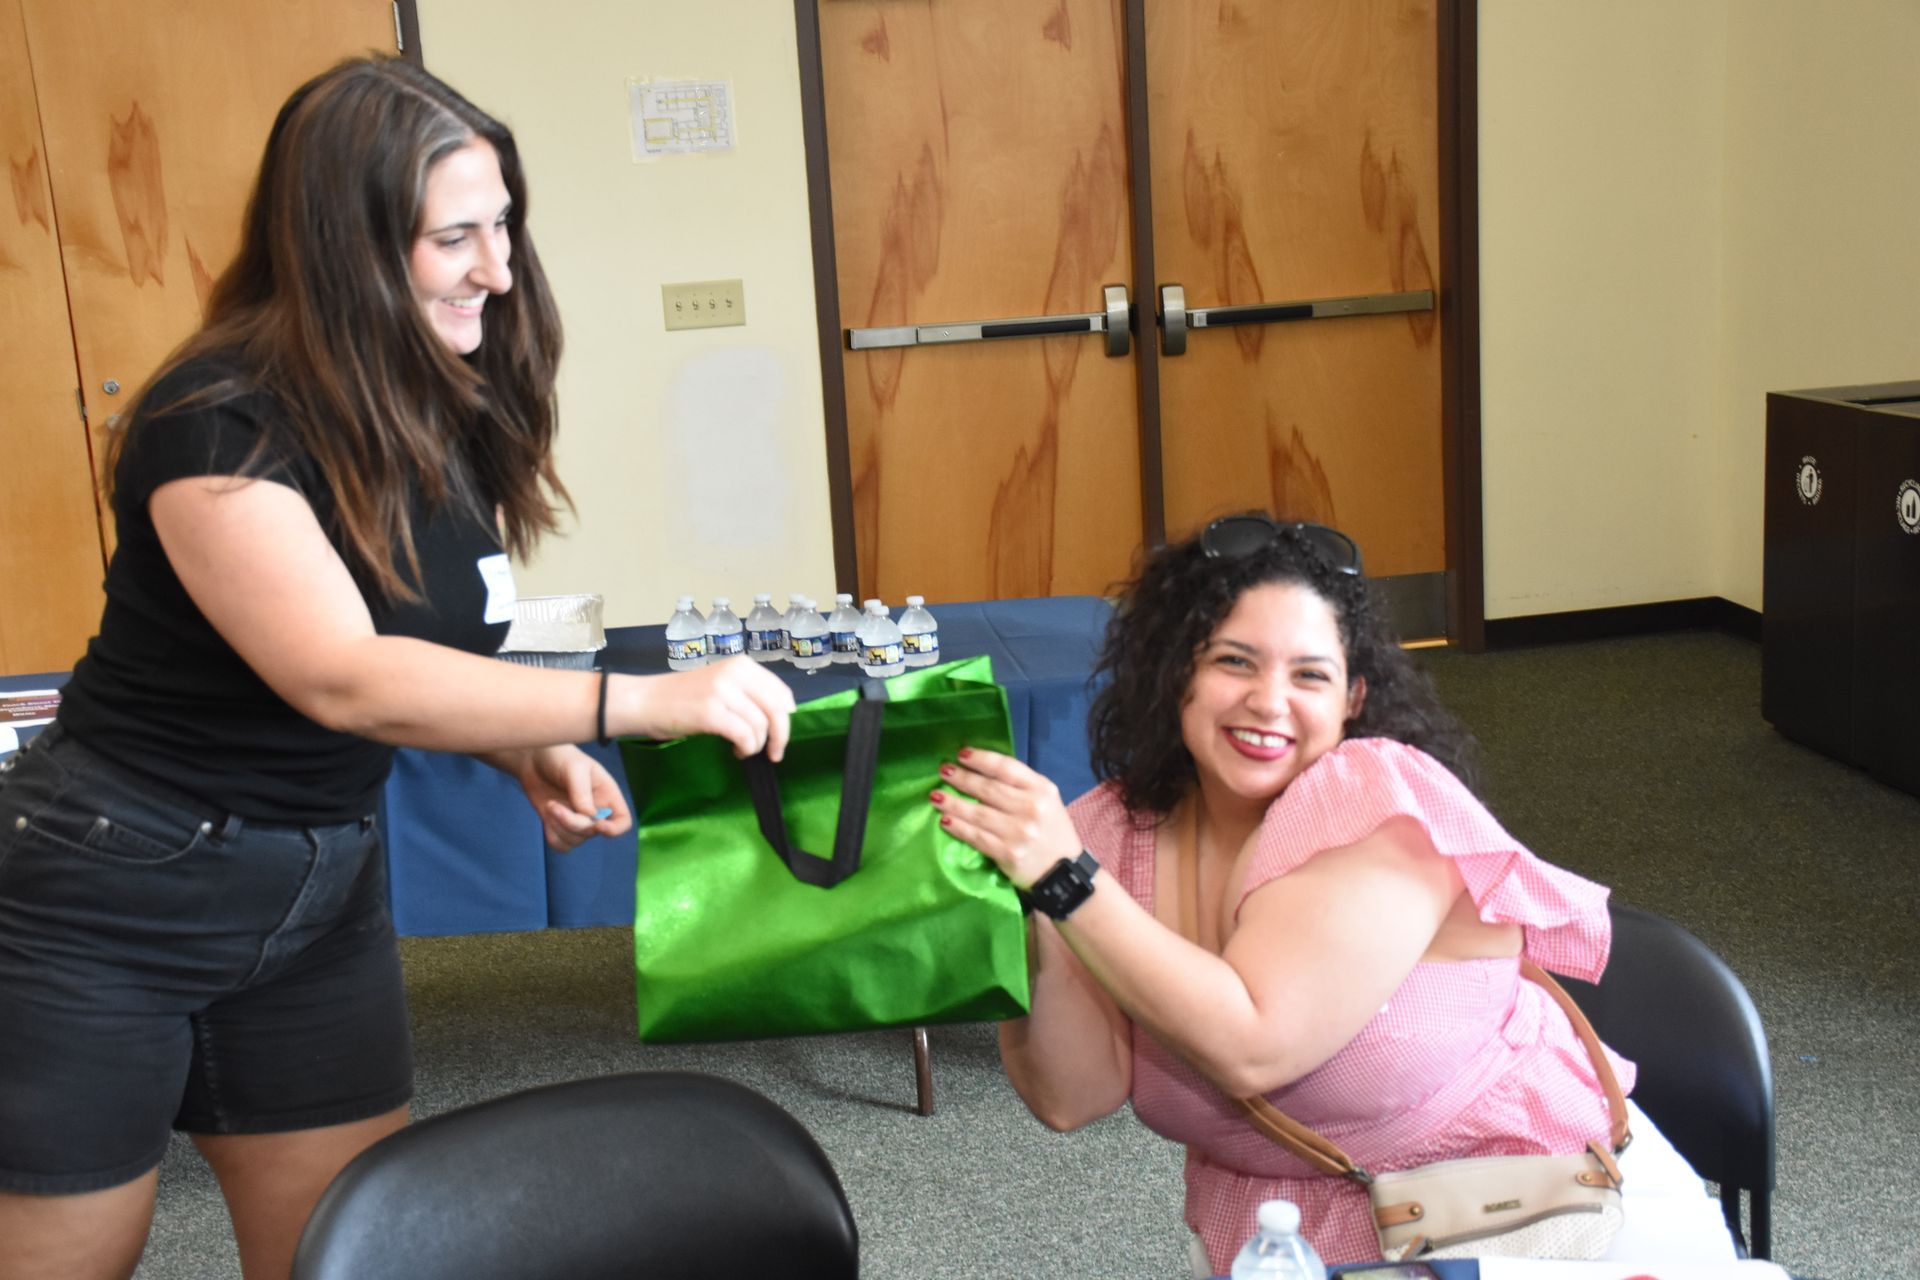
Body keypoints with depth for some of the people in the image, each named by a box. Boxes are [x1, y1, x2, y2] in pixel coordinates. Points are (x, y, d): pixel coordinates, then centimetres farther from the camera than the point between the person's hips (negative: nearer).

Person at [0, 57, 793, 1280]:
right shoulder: (218, 421, -23)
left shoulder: (456, 411, -2)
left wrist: (531, 753, -11)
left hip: (323, 887, 7)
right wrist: (639, 701, -38)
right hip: (113, 898, -6)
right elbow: (341, 677, -33)